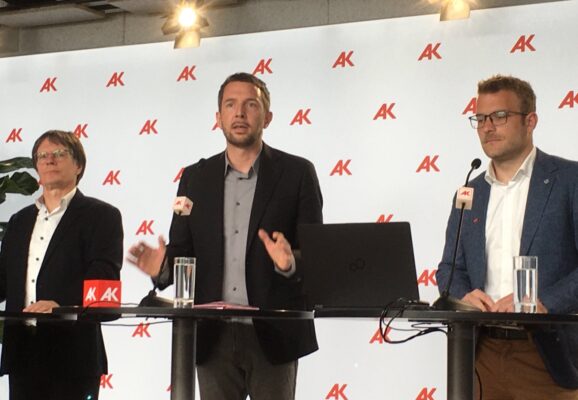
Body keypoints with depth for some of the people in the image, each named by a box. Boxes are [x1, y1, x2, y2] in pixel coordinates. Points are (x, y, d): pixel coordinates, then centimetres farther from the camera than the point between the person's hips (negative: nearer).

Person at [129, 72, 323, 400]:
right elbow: (182, 250, 11)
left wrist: (290, 263, -24)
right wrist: (163, 266, -11)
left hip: (273, 333, -3)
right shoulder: (196, 177, 11)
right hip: (214, 334, 3)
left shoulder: (296, 173, 1)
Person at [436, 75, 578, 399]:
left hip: (546, 356, -4)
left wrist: (544, 302, -22)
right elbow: (450, 269, 15)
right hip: (482, 352, 4)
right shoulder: (470, 192, 15)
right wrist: (464, 296, -6)